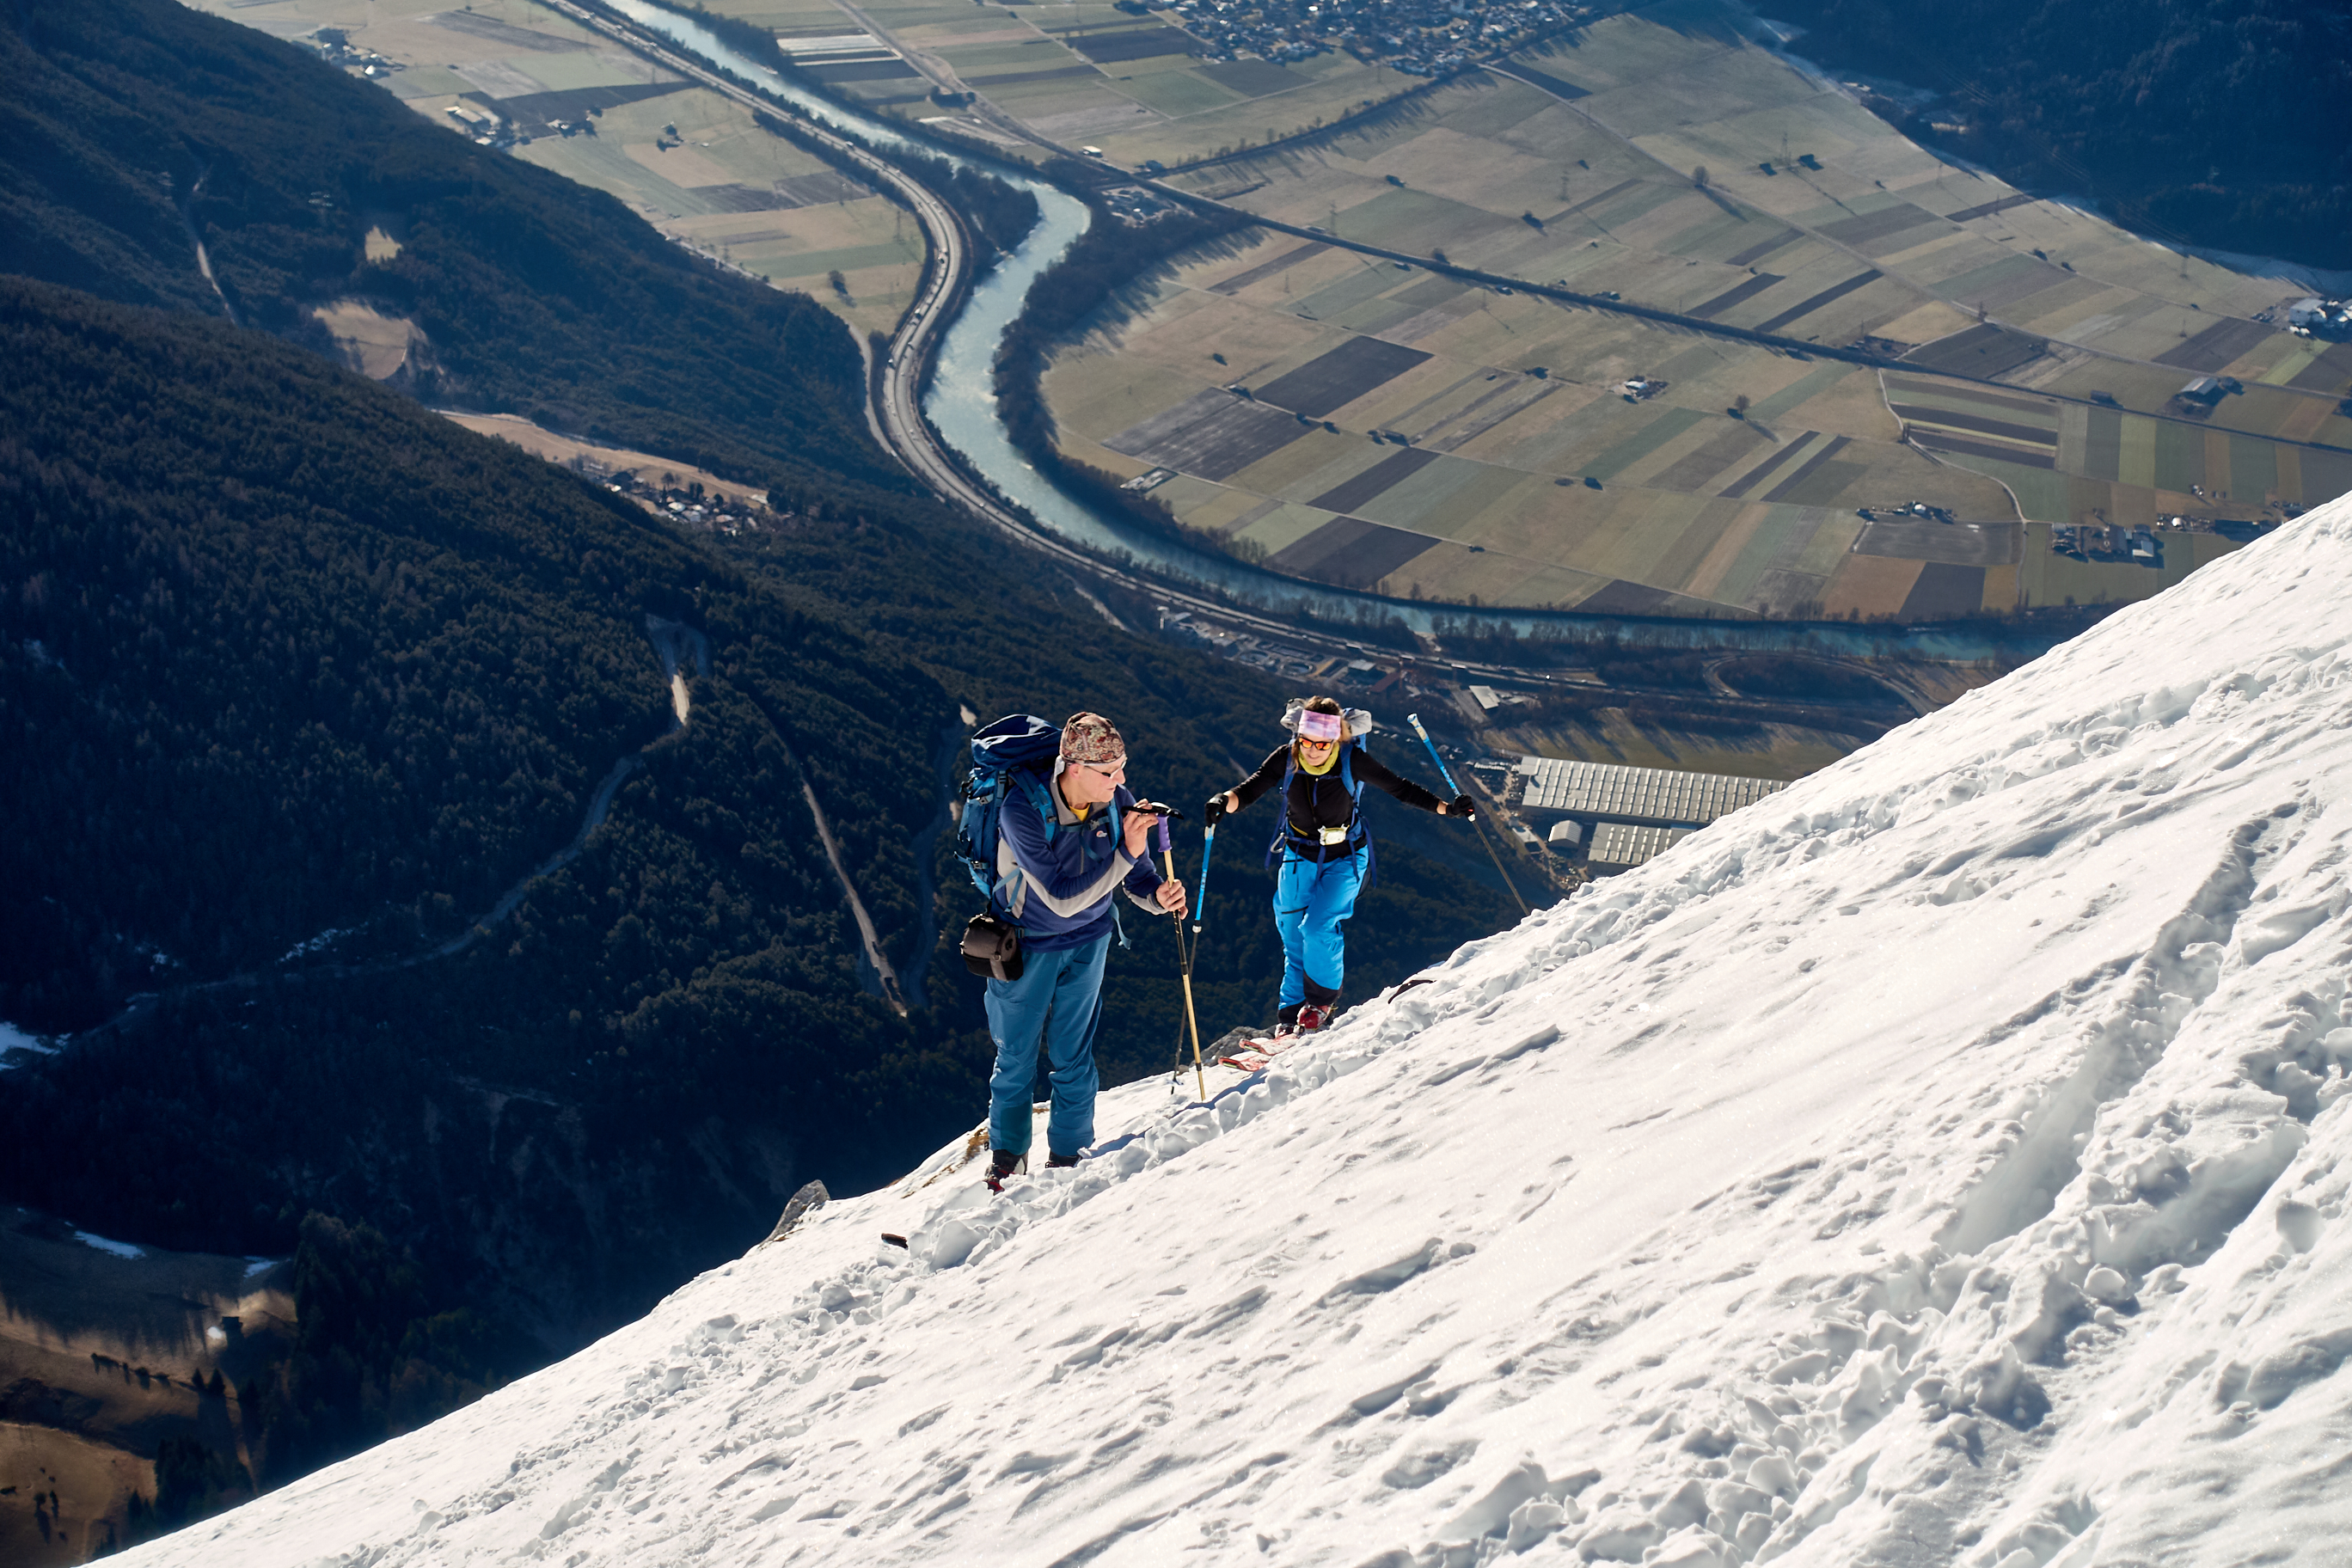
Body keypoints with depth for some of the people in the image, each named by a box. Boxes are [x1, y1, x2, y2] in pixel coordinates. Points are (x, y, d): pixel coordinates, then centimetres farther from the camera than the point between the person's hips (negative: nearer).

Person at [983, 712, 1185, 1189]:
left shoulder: (1117, 802, -18)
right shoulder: (1023, 810, -32)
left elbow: (1137, 877, -6)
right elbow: (1062, 897, -33)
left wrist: (1159, 895, -30)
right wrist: (1125, 853, -38)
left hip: (1087, 939, 3)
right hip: (1025, 943, -3)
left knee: (1071, 1058, 7)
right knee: (1016, 1058, 11)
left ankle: (1067, 1158, 26)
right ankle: (1006, 1156, 32)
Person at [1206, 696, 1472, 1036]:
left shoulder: (1352, 760, -22)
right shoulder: (1286, 758, -16)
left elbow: (1398, 787, -12)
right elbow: (1251, 788, -21)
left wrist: (1445, 807, -17)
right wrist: (1225, 801, -44)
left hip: (1344, 858, -3)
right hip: (1299, 856, 3)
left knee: (1318, 926, -18)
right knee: (1293, 936, 8)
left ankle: (1321, 999, 7)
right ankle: (1291, 1014, 26)